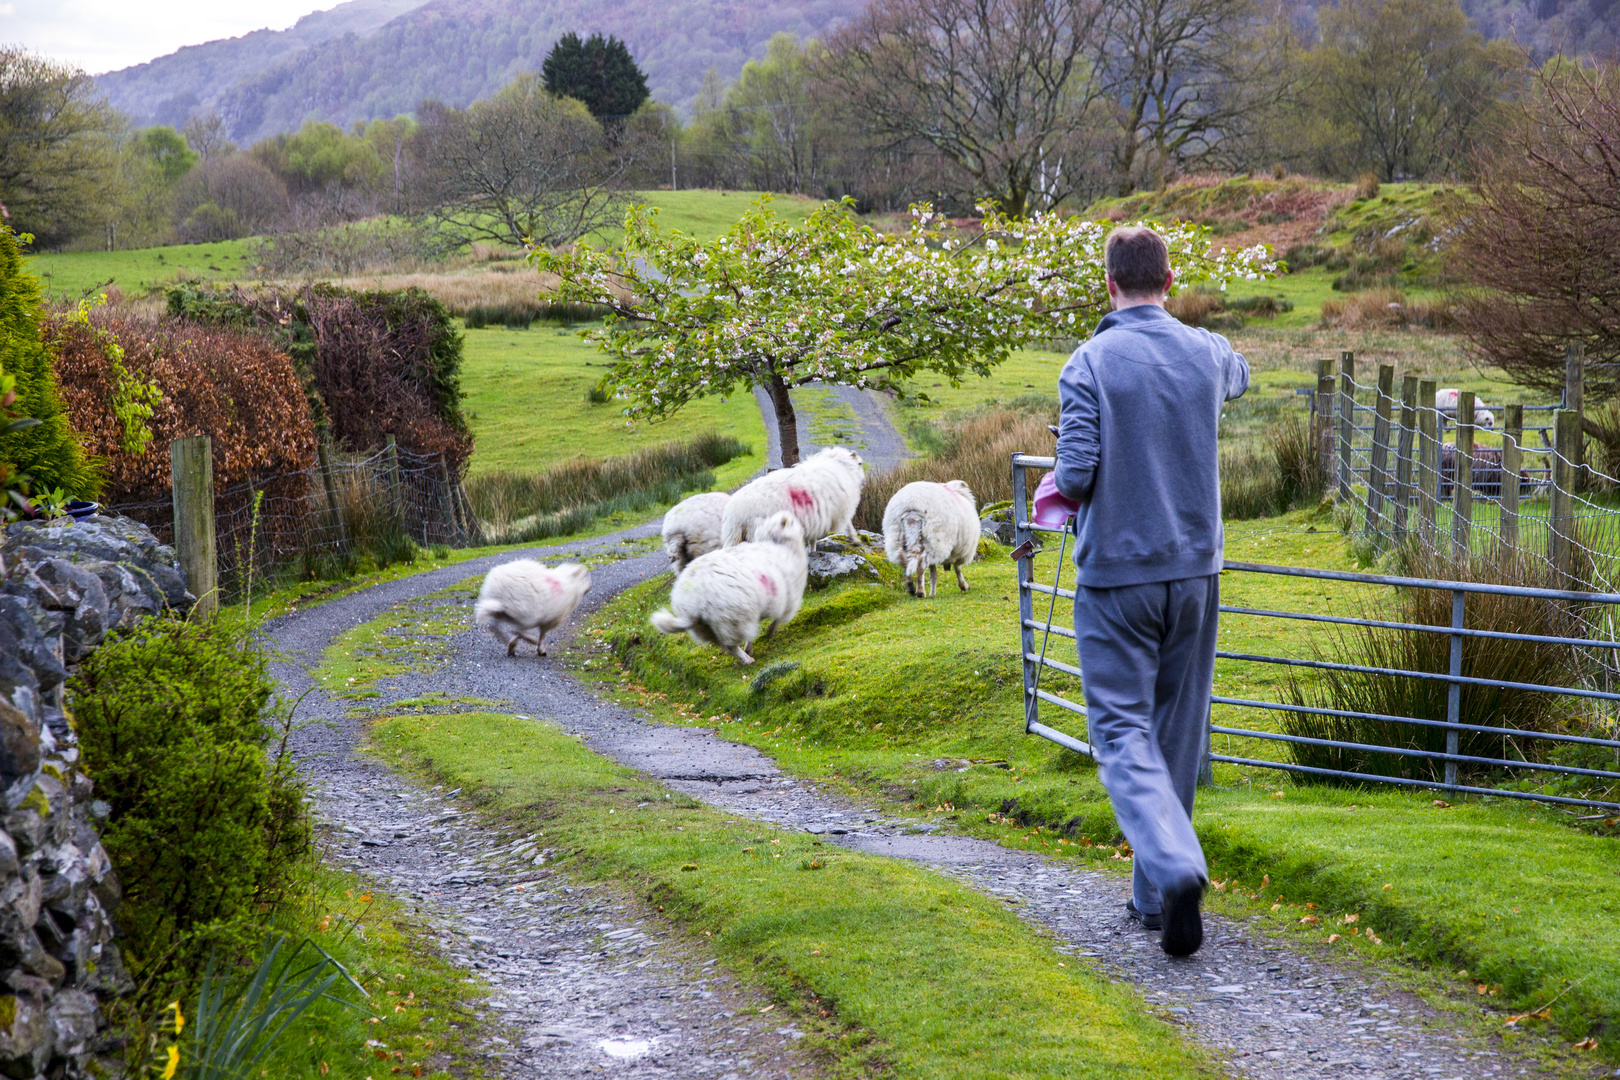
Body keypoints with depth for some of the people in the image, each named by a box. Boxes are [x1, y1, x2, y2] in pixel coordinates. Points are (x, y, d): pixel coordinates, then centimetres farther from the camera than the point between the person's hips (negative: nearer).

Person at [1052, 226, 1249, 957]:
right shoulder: (1208, 354, 3)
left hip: (1115, 573, -4)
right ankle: (1155, 896, 19)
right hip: (1195, 568, 4)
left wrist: (1062, 490, 7)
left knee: (1124, 732, -2)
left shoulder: (1091, 363, -11)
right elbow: (1239, 376, 28)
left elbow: (1076, 473, -16)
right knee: (1179, 731, 12)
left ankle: (1174, 868, -25)